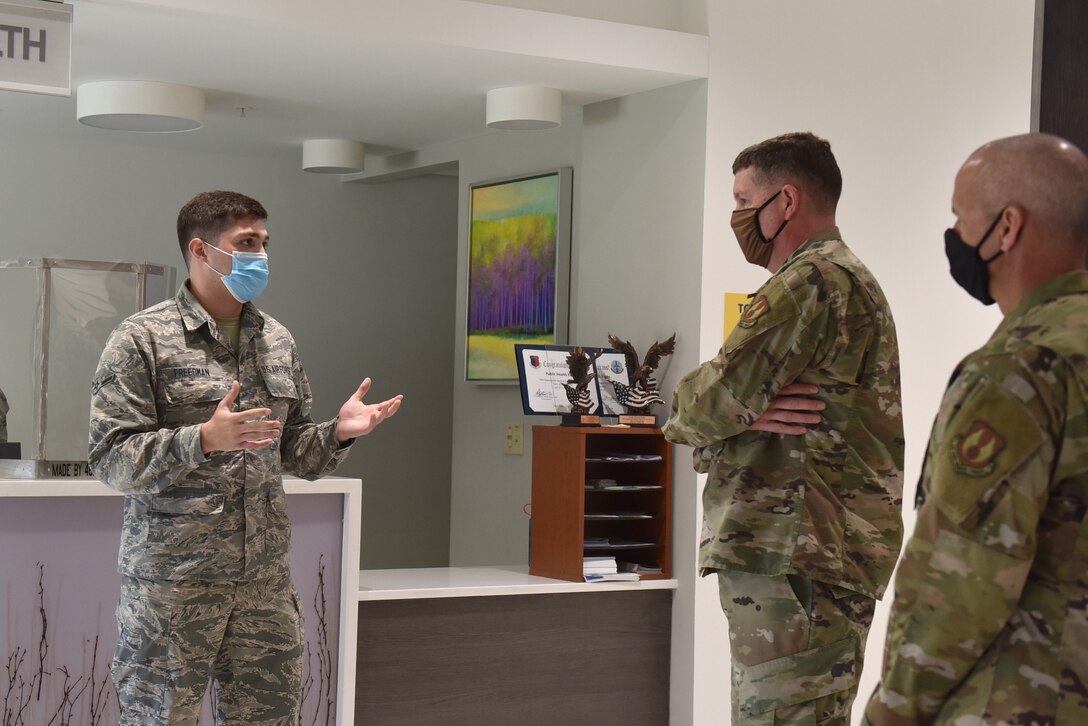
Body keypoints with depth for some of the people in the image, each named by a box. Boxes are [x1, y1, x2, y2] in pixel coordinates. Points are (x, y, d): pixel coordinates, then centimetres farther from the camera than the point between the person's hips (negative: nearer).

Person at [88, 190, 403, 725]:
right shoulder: (142, 339, -5)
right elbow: (110, 460, -12)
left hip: (265, 577, 5)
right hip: (173, 580, -5)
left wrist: (338, 432, -3)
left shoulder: (277, 341, 13)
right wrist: (205, 439, -24)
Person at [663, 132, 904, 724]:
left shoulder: (814, 280, -13)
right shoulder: (843, 278, 22)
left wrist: (686, 415, 3)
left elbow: (710, 401, -19)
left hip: (793, 562, -11)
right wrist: (745, 414, -5)